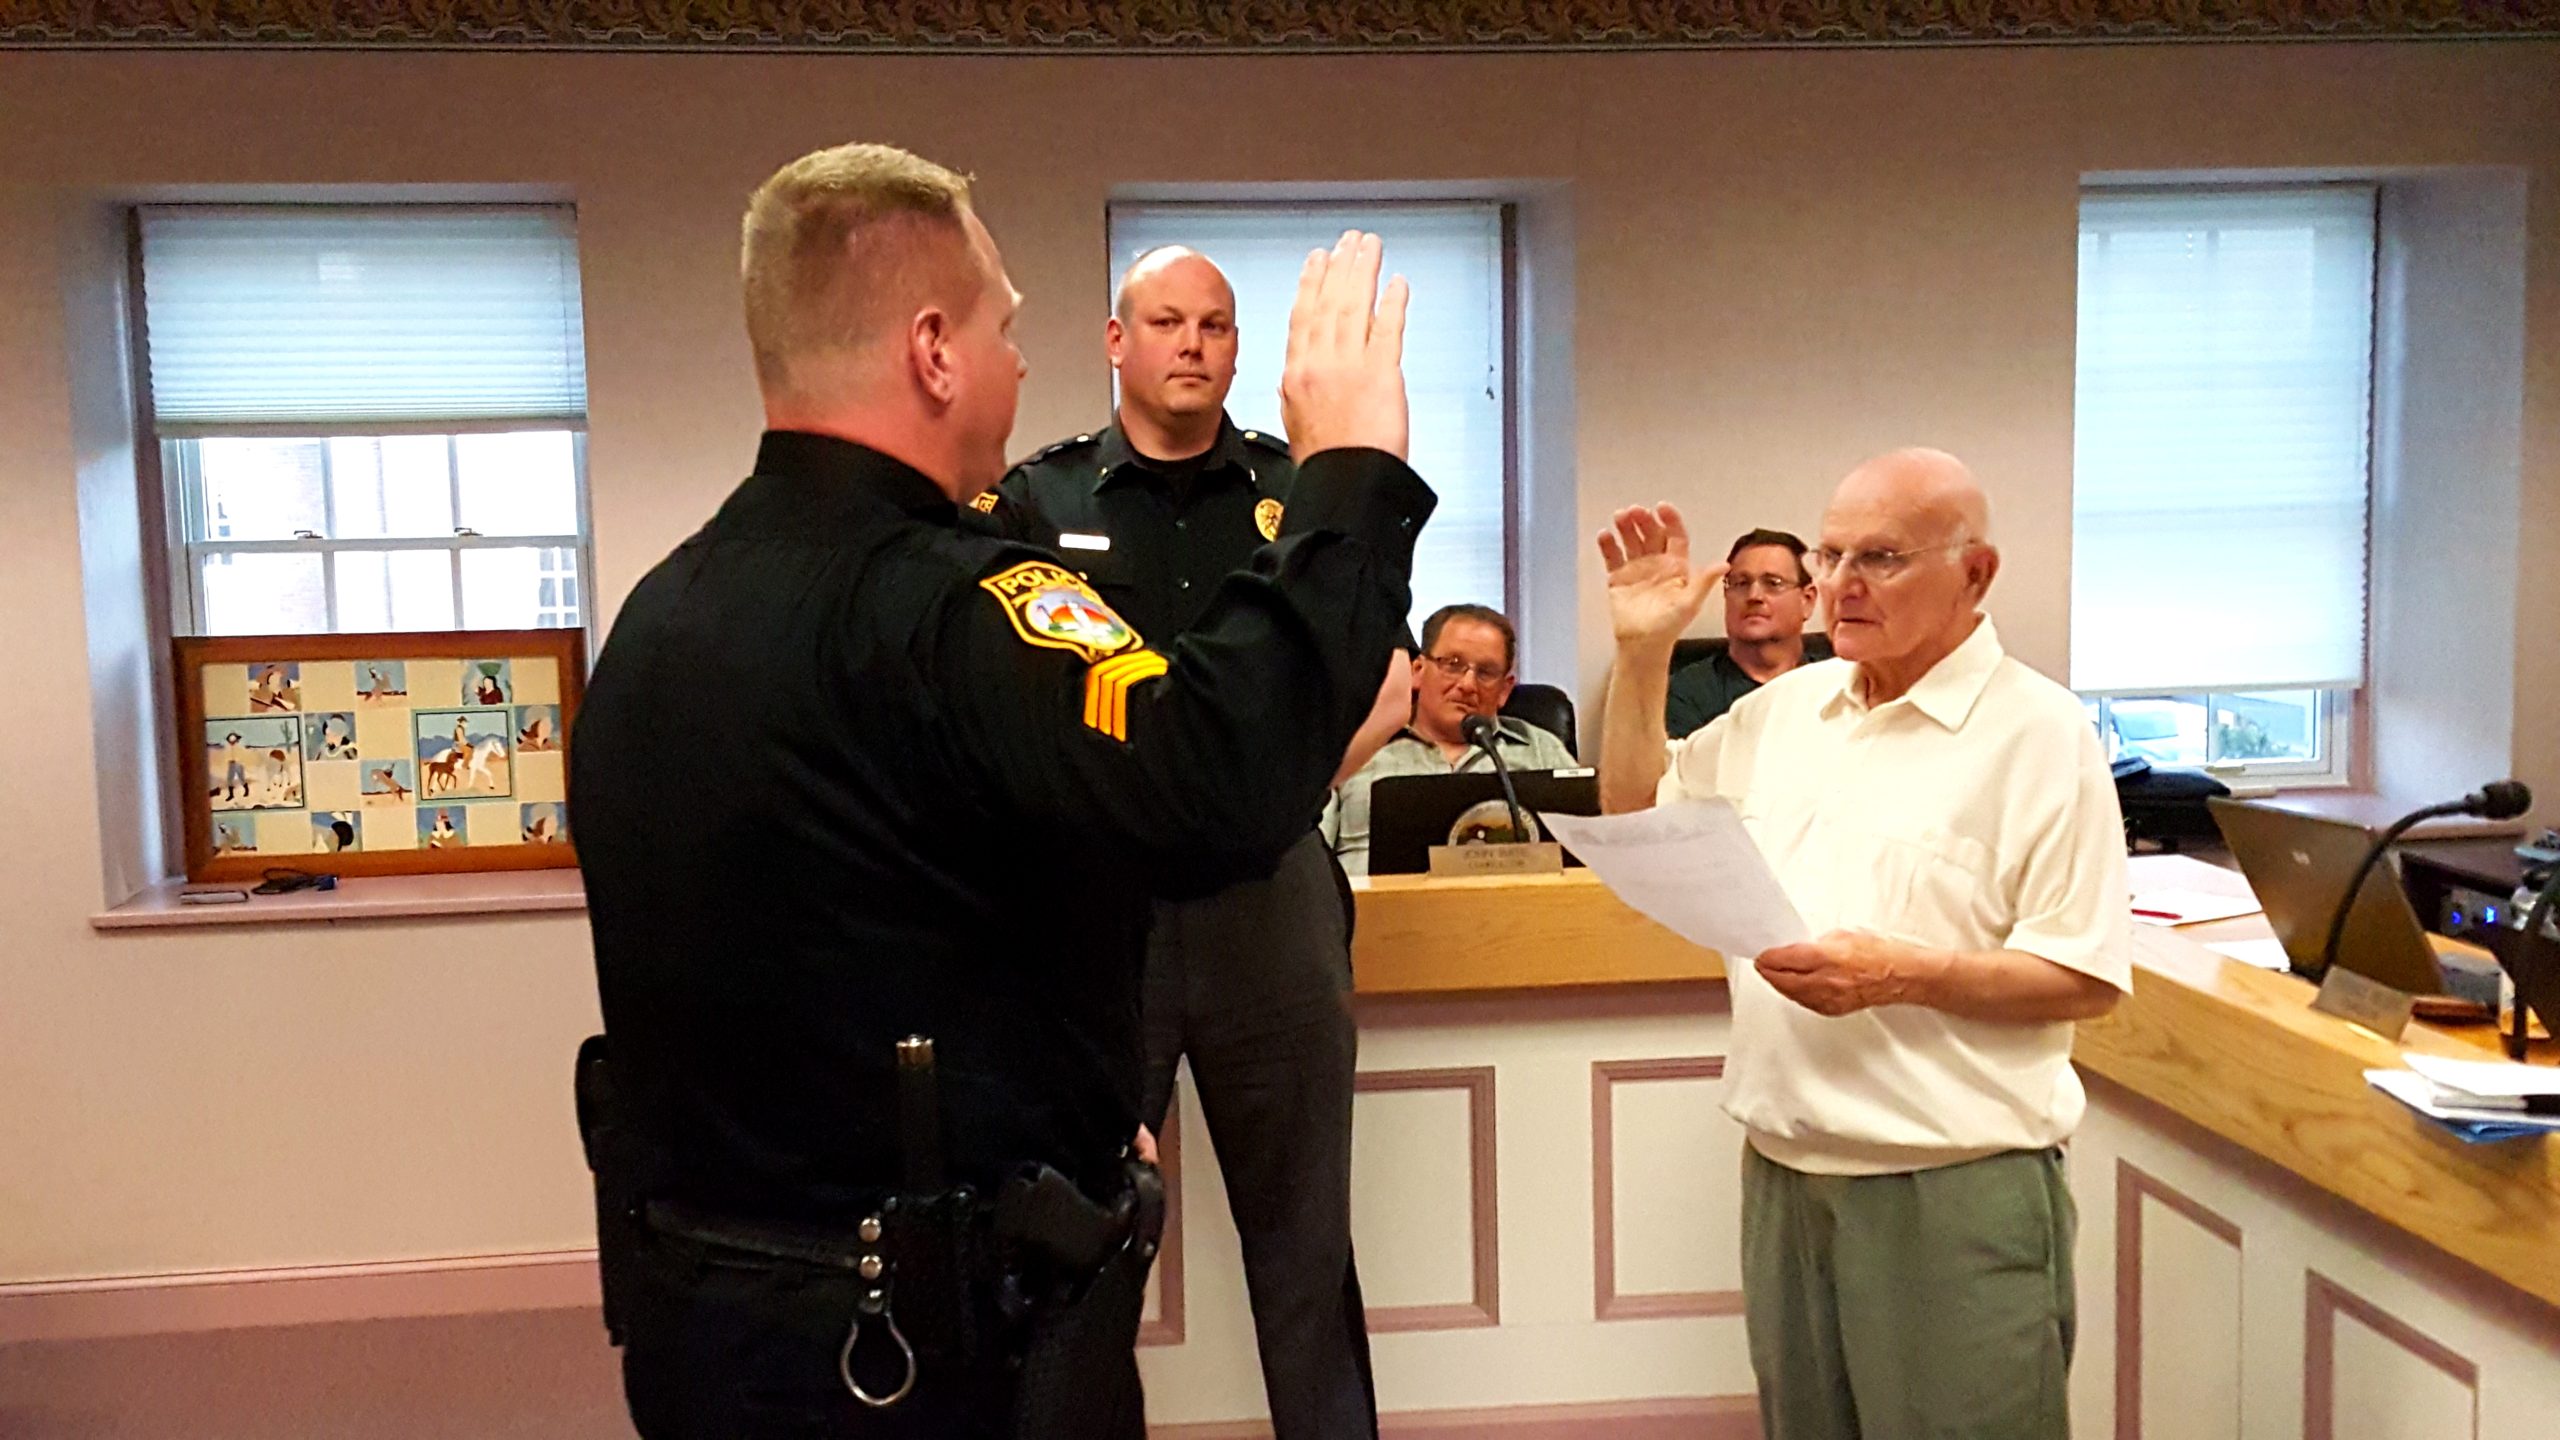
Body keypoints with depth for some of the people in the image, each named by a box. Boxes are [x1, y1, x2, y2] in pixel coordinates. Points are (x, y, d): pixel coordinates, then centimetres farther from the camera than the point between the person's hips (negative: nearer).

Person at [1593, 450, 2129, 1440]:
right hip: (1783, 1173, 6)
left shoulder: (2041, 736, -9)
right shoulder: (1783, 709, 9)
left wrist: (1902, 975, -22)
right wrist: (1642, 652, 7)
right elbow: (1638, 816, 18)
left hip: (1957, 1195, -6)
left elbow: (2086, 979, -11)